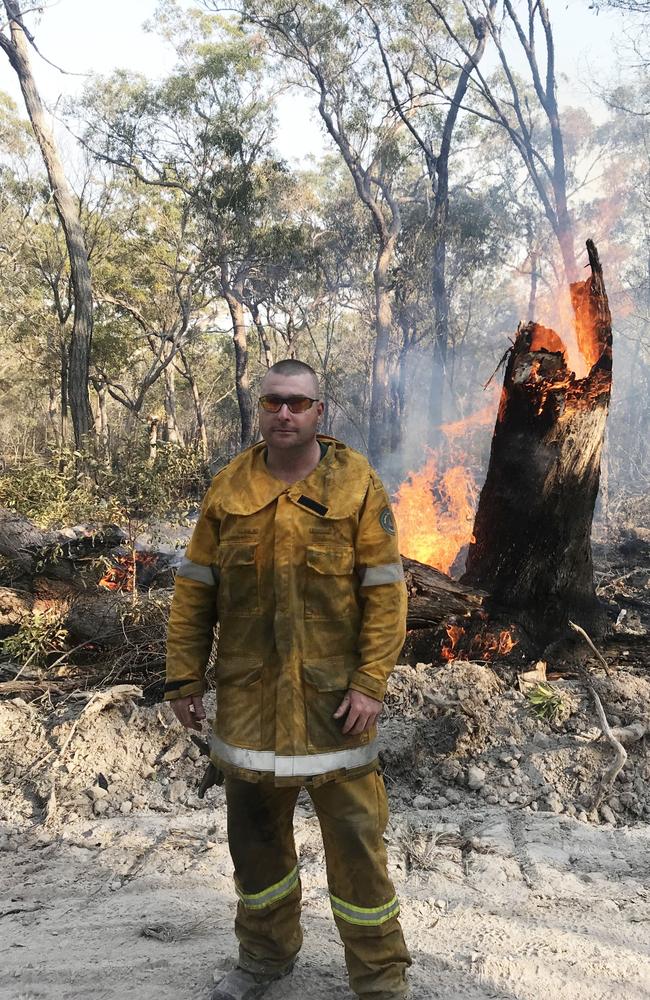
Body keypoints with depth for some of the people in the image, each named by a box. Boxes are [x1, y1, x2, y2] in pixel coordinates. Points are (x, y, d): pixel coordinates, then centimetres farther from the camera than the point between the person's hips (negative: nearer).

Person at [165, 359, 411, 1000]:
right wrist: (183, 677, 3)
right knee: (254, 828, 16)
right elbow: (194, 589, 5)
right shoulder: (228, 488, 2)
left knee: (355, 834, 4)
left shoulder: (356, 485, -5)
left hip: (332, 693, -3)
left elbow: (385, 590, -7)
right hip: (248, 692, 3)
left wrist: (371, 682, -13)